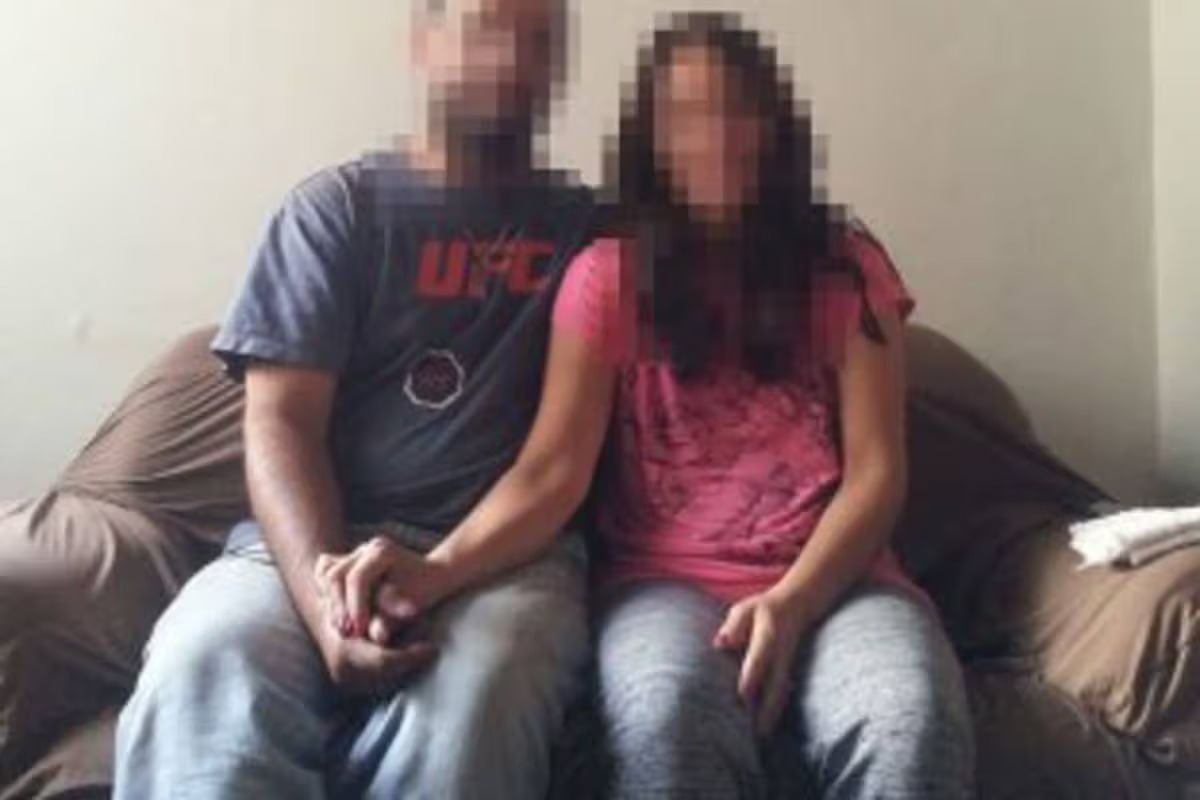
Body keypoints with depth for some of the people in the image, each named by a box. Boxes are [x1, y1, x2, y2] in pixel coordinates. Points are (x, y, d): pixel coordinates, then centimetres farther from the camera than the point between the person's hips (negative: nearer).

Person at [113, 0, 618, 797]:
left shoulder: (583, 227, 11)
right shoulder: (337, 206, 11)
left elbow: (563, 457, -1)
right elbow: (281, 422, 0)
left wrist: (437, 572, -19)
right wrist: (324, 591, -20)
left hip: (508, 551, 0)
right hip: (314, 542, 1)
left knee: (466, 711, -34)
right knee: (197, 679, -32)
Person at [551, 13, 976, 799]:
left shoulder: (847, 265, 10)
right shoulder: (608, 274, 8)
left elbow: (877, 471, 3)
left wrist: (791, 602, -13)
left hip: (833, 577, 1)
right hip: (667, 579, 0)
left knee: (914, 730, -33)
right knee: (669, 720, -36)